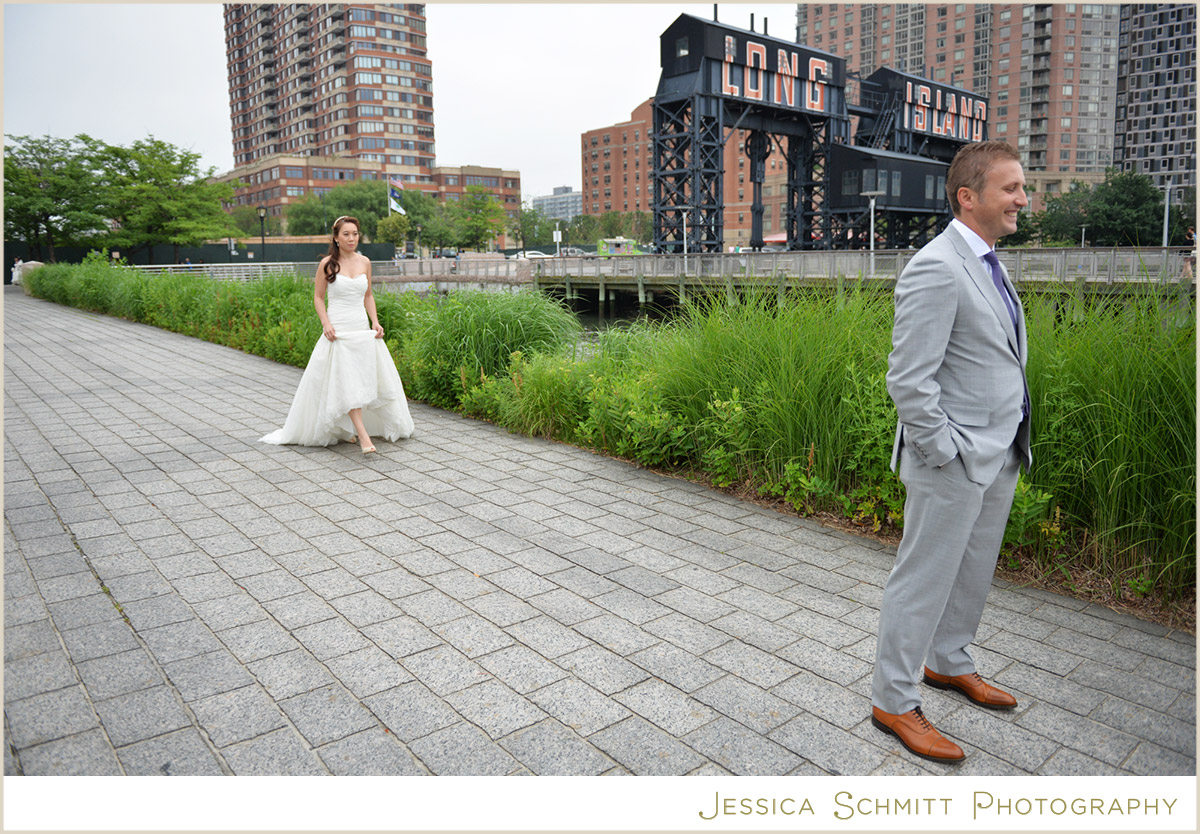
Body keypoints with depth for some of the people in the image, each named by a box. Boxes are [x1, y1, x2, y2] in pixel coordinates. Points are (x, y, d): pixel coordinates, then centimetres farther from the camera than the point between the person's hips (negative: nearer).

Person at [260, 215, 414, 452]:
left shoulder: (364, 262, 7)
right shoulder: (327, 264, -3)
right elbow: (318, 297, 2)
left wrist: (375, 322, 5)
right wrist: (326, 324, -11)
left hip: (362, 329, 5)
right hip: (338, 332, -4)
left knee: (365, 379, 6)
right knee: (347, 382, -9)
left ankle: (351, 429, 23)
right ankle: (363, 435, -12)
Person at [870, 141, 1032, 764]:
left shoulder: (986, 262, 12)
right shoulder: (935, 269, -20)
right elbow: (908, 382, -24)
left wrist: (1011, 443, 15)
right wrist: (945, 455, -19)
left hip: (1000, 456, 10)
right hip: (954, 461, -10)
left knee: (973, 571, 22)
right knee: (924, 580, 2)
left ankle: (949, 663, 43)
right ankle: (892, 702, 17)